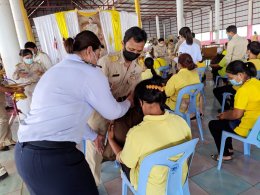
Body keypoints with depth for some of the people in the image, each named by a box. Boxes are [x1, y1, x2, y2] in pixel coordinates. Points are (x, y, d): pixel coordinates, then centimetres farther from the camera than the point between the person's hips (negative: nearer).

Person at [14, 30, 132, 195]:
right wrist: (128, 102, 21)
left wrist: (93, 135, 30)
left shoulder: (57, 69, 17)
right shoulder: (90, 72, -10)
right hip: (51, 155, -9)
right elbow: (112, 112, -1)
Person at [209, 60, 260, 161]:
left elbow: (237, 114, -23)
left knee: (213, 124, 6)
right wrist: (227, 113, 10)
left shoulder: (244, 89, -26)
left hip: (248, 129, -9)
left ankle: (225, 155, 17)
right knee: (225, 119, 27)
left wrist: (224, 116, -3)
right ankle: (229, 148, 35)